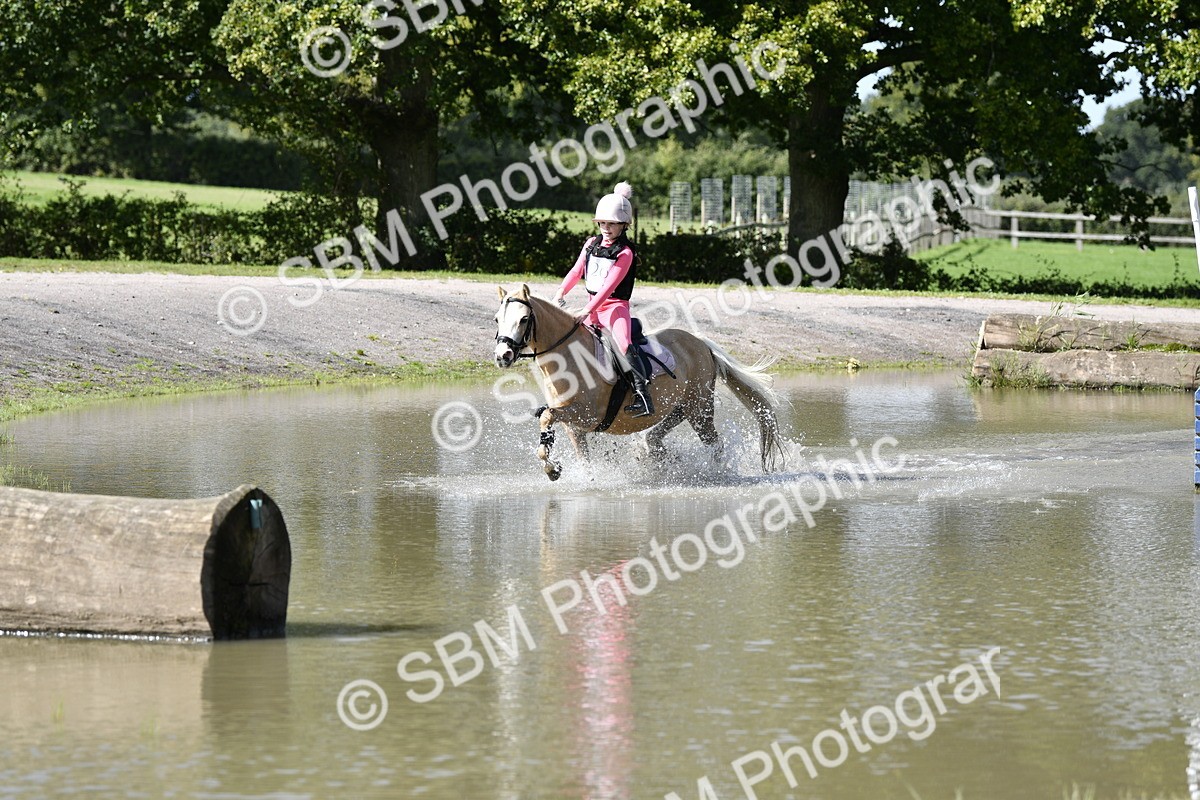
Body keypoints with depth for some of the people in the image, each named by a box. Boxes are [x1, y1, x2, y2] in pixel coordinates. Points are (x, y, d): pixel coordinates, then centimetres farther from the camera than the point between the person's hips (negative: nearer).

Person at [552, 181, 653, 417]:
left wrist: (587, 311, -25)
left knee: (624, 344, -30)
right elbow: (576, 271, 10)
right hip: (593, 306, 7)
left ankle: (642, 396, -39)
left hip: (616, 306, -7)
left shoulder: (625, 253, -12)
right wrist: (561, 292, -8)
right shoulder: (592, 244, 10)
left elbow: (610, 286, -19)